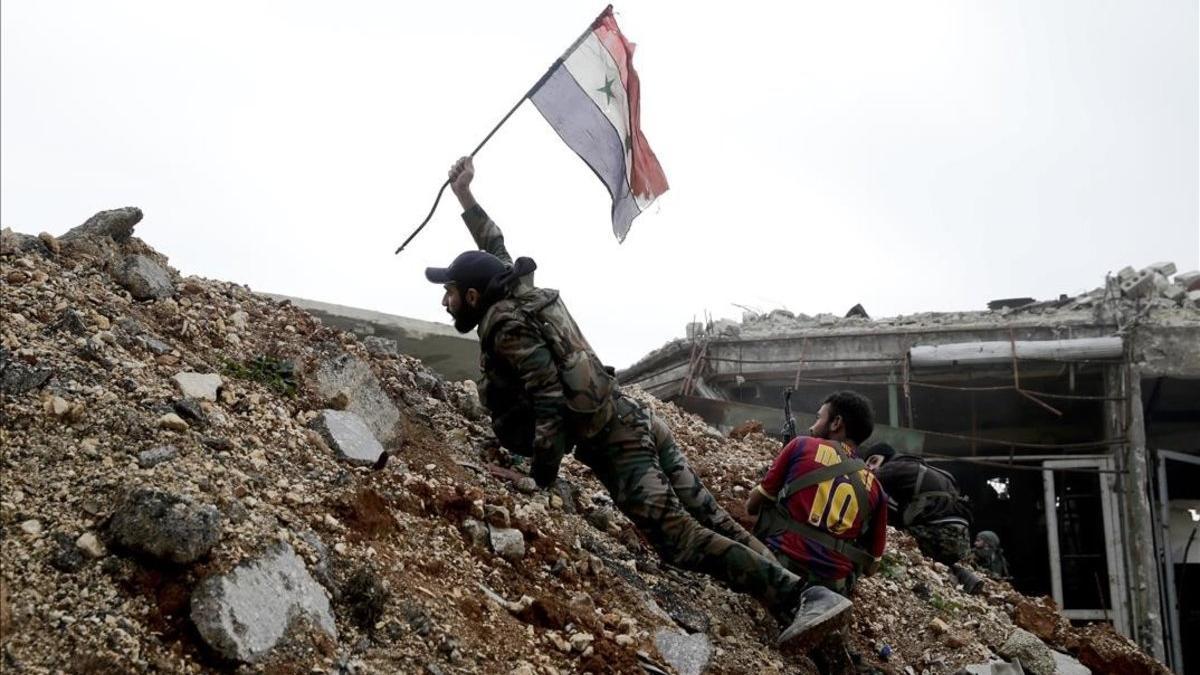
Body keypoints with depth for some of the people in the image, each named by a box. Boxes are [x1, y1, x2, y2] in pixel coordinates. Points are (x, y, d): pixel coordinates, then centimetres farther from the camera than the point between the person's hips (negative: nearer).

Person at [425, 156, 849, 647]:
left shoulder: (505, 326, -10)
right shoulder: (519, 294, 15)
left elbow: (548, 399, -21)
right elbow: (497, 251, 37)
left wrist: (540, 482, -17)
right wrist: (465, 198, 41)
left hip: (613, 445, -9)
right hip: (634, 419, 9)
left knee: (680, 537, -12)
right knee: (706, 517, 6)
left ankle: (795, 598, -13)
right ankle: (806, 595, 3)